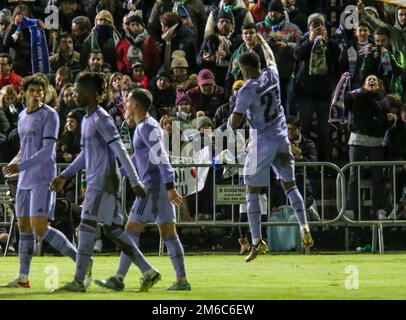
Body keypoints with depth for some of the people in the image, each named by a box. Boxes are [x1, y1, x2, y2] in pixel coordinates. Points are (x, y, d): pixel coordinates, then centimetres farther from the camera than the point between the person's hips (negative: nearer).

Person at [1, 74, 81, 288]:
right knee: (24, 227, 7)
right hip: (25, 180, 8)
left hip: (42, 178, -8)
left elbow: (47, 150, -16)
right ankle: (23, 277, 12)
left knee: (39, 227, -15)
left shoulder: (49, 115, -8)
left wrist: (21, 166, -21)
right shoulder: (22, 116, 16)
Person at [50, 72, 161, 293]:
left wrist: (135, 181, -20)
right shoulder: (87, 120, 17)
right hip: (95, 182, 9)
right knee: (112, 230, 8)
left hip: (103, 183, -9)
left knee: (86, 226, -10)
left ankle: (79, 281, -8)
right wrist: (65, 176, 25)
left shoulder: (101, 119, -12)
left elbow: (120, 151, -17)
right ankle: (148, 272, 10)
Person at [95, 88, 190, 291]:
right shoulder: (144, 127, 20)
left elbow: (161, 157, -20)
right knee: (168, 233, 7)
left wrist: (170, 186, -27)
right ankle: (182, 280, 4)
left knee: (132, 230, -7)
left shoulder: (147, 127, -11)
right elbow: (136, 160, 30)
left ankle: (119, 279, -6)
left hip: (153, 186, -10)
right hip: (162, 188, 10)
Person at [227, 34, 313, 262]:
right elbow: (271, 58, 26)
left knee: (253, 191, 1)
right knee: (289, 184, 15)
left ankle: (257, 240, -3)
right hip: (282, 138, 6)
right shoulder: (272, 75, 0)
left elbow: (234, 124, -19)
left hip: (262, 142, -6)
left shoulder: (247, 90, -16)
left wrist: (232, 119, 5)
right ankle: (304, 226, 2)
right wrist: (261, 41, 44)